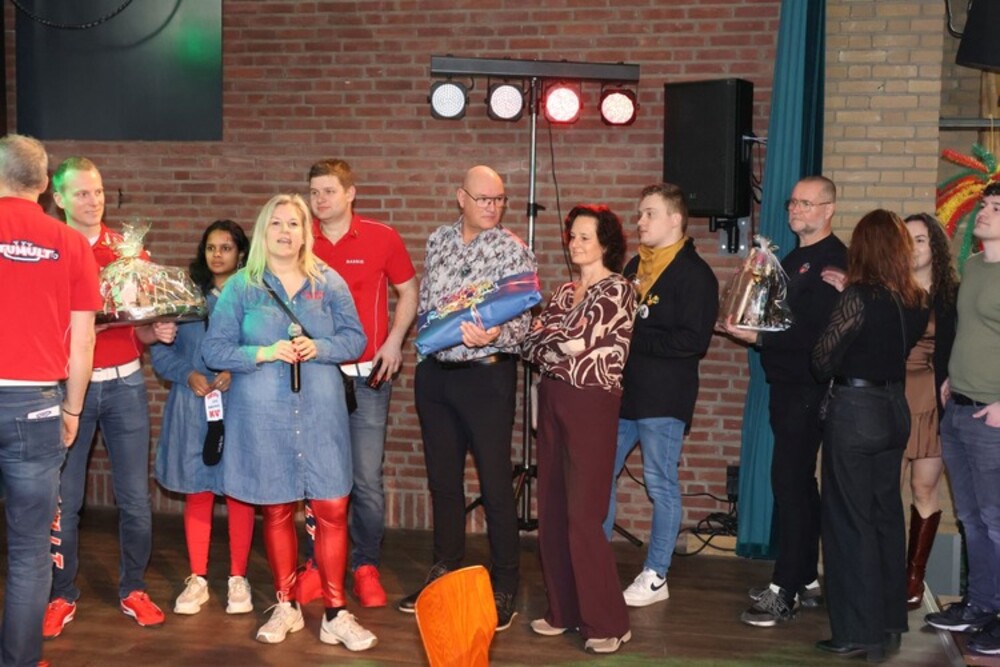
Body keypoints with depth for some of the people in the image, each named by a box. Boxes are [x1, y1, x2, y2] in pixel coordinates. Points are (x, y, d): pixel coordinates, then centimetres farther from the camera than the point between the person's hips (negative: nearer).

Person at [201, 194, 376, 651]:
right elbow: (214, 349, -3)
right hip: (263, 416, -1)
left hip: (320, 413, 1)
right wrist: (264, 353, -16)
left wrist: (319, 348, -14)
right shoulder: (241, 287, 1)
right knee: (277, 511, 8)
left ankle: (335, 613, 7)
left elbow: (355, 338, 5)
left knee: (332, 510, -2)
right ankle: (286, 606, 23)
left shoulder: (329, 283, 6)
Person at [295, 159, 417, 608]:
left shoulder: (381, 238, -1)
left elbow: (408, 292, 9)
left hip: (367, 375, -2)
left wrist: (395, 340, -3)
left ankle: (366, 567, 14)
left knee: (367, 479, -1)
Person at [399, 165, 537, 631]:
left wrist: (491, 335, -35)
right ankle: (444, 571, 30)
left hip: (486, 374, -5)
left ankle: (504, 588, 9)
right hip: (434, 372, 6)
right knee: (442, 479, 15)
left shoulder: (512, 250, -9)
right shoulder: (438, 240, 8)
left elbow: (522, 320, -17)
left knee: (495, 483, -2)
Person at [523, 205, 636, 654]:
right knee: (552, 511, 8)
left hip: (592, 404, -7)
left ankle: (607, 622, 1)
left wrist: (544, 333, 1)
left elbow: (577, 342, -17)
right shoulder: (565, 291, 15)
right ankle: (564, 610, 19)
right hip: (553, 400, 7)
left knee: (583, 516, -8)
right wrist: (559, 351, -12)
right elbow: (532, 346, 8)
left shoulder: (618, 290, -7)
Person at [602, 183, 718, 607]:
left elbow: (693, 341, -18)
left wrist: (633, 337, -19)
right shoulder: (635, 267, 15)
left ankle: (656, 577, 12)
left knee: (661, 485, 2)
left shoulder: (695, 274, -9)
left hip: (664, 399, -8)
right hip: (623, 392, 8)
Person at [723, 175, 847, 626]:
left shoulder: (832, 260, -13)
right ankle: (806, 581, 23)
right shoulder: (793, 259, 17)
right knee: (799, 483, 14)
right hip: (788, 385, 10)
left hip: (809, 389, -10)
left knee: (790, 482, -11)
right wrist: (746, 326, 4)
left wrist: (760, 337, -23)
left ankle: (784, 592, -7)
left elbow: (817, 332, -22)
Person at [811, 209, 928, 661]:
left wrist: (827, 372, 11)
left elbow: (822, 361, -13)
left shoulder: (859, 297, -17)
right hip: (894, 408, 7)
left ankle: (860, 632, 5)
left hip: (855, 410, -7)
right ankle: (890, 623, 24)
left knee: (850, 520, 1)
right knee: (887, 514, 15)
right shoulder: (916, 300, 1)